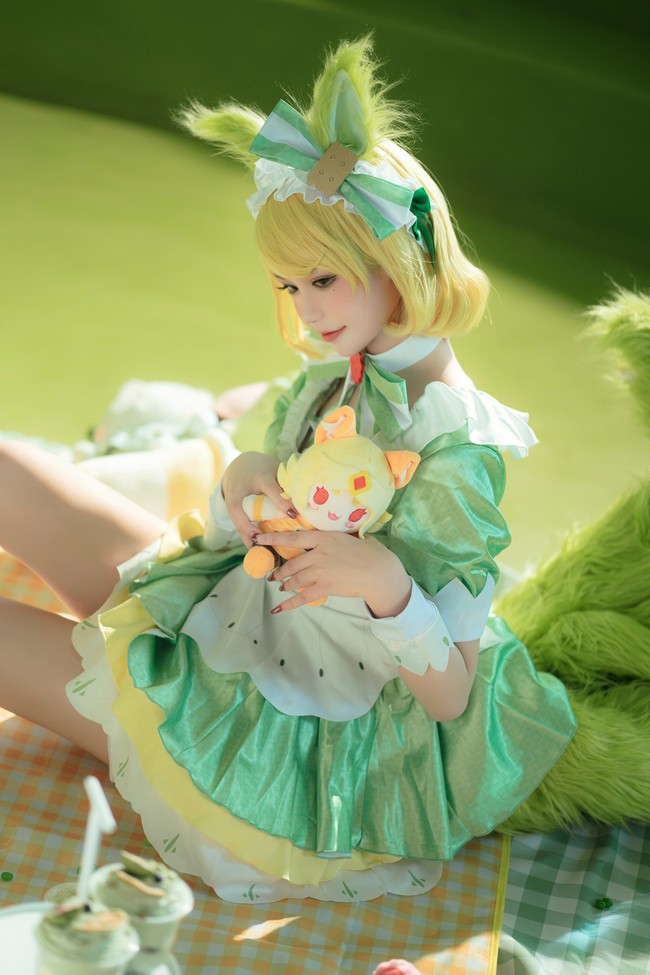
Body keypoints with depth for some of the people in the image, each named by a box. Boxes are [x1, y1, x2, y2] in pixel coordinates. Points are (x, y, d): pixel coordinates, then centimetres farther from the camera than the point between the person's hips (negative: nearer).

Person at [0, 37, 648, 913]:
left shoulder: (455, 447, -24)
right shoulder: (330, 376, -1)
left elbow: (449, 698, -21)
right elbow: (247, 543, 8)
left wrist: (386, 584, -39)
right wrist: (240, 491, -16)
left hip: (295, 719, -7)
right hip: (235, 612, 7)